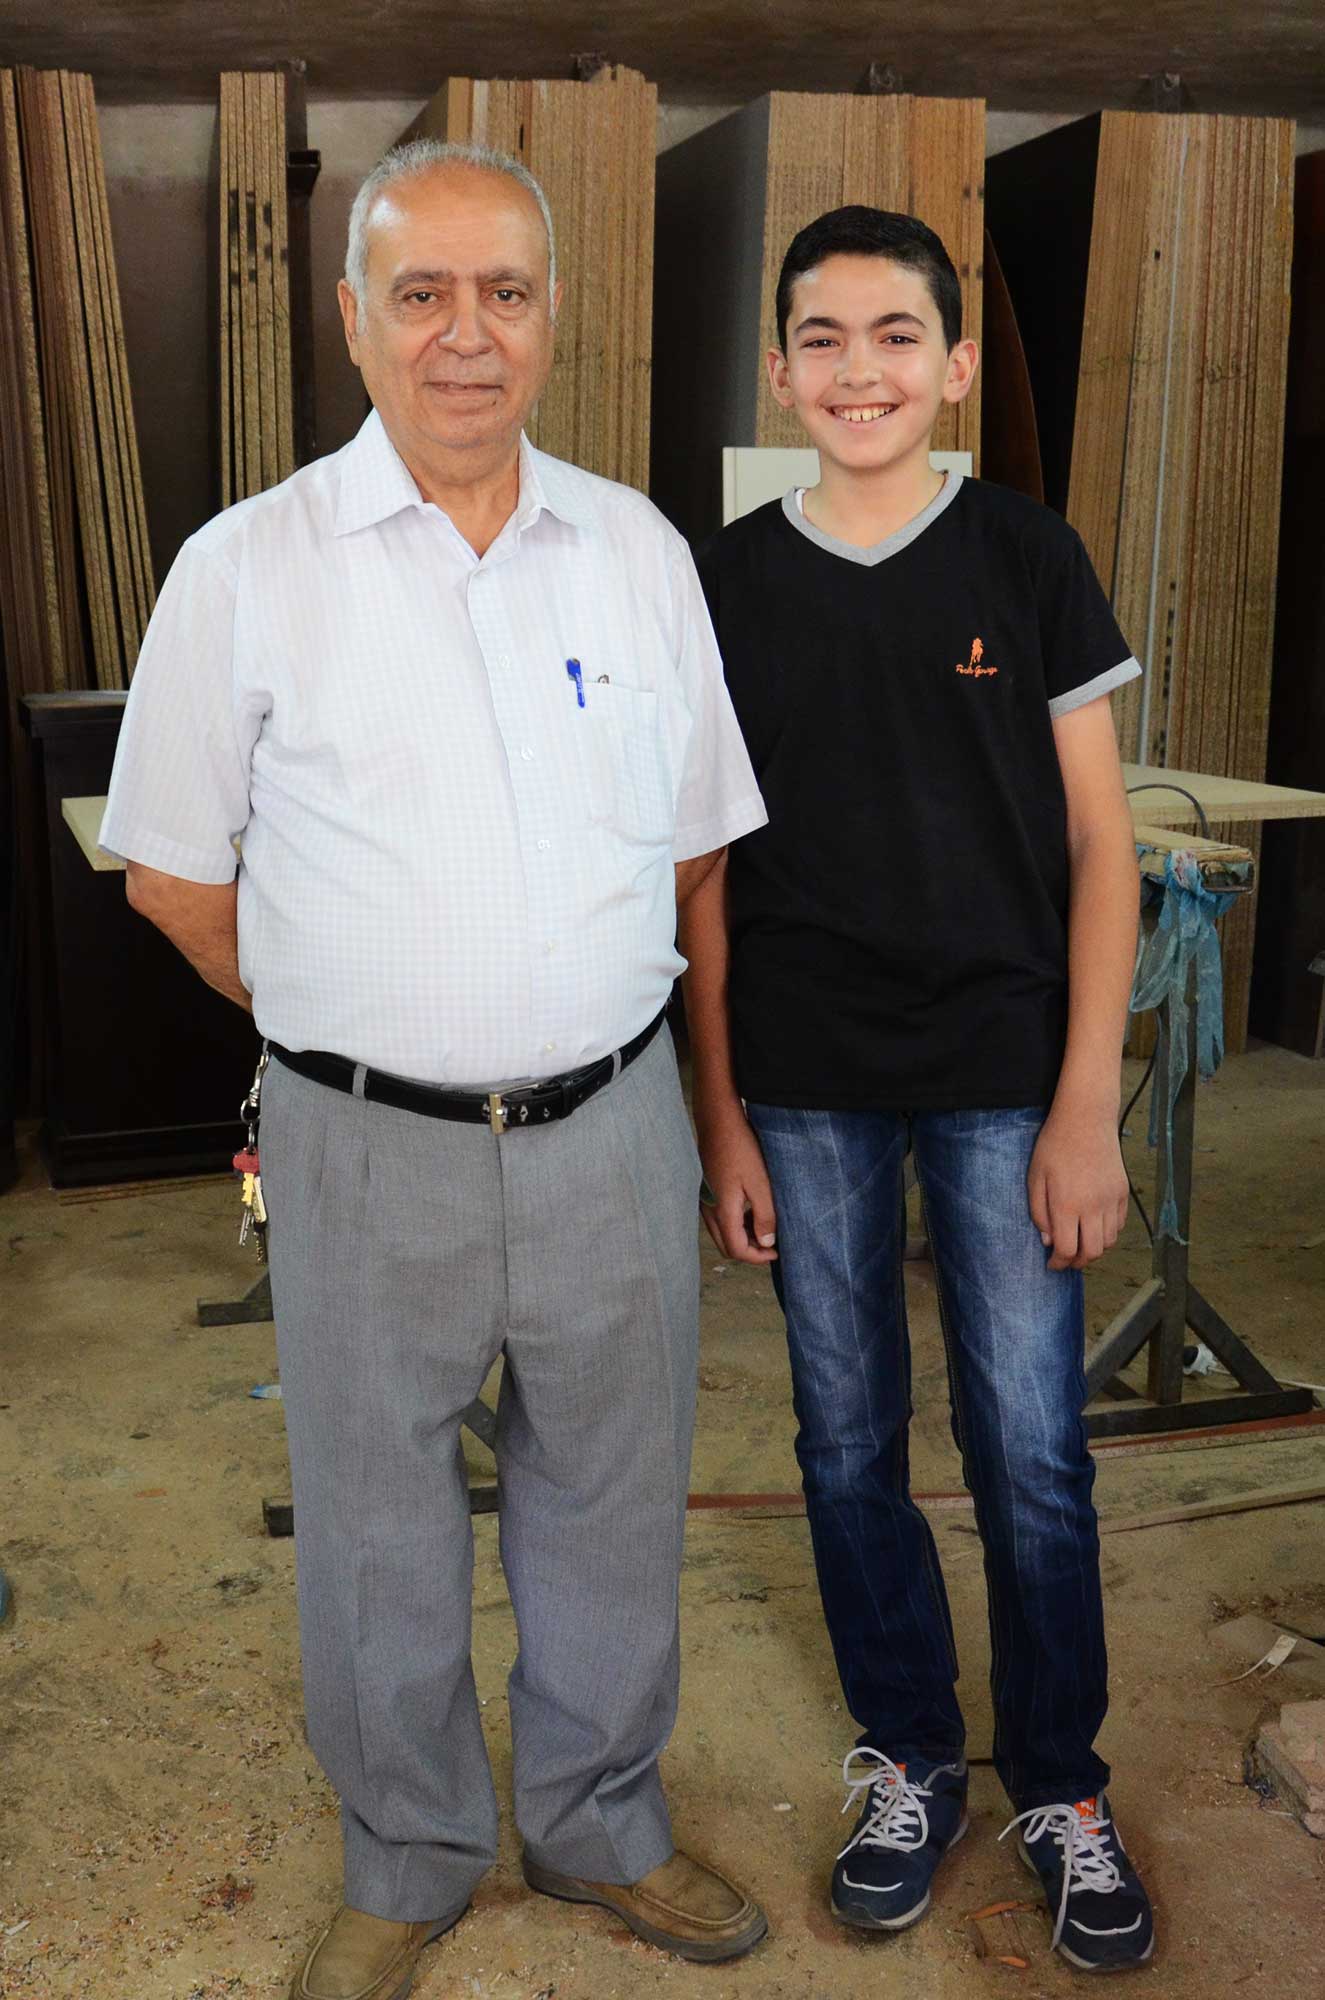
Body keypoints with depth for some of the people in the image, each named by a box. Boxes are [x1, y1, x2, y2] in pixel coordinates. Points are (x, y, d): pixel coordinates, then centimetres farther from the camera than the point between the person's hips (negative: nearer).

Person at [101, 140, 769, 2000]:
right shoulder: (247, 567, -5)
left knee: (612, 1511, 17)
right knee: (377, 1530, 14)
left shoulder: (639, 548, 3)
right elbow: (171, 869, 2)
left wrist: (583, 1021, 8)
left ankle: (600, 1822, 42)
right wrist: (344, 1025, 5)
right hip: (371, 1148, -2)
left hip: (612, 1129, 2)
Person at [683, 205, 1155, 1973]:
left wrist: (1087, 1103, -7)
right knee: (849, 1446, 12)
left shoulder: (1029, 561, -2)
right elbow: (709, 867, 3)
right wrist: (720, 1114, 0)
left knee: (1033, 1456, 5)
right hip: (805, 1089, 2)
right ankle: (910, 1761, 33)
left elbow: (1096, 843, -1)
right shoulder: (727, 582, 1)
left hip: (999, 1076, -1)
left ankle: (1060, 1787, 28)